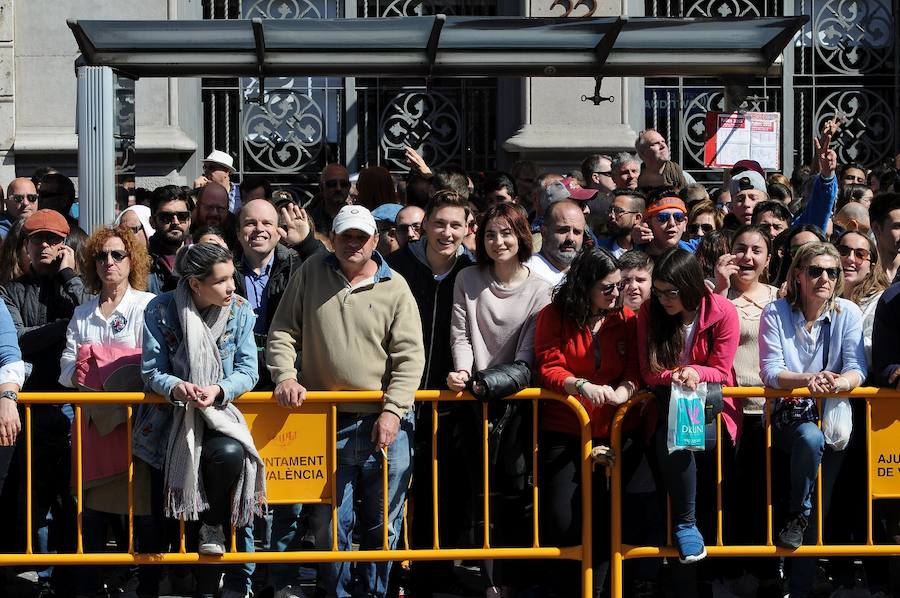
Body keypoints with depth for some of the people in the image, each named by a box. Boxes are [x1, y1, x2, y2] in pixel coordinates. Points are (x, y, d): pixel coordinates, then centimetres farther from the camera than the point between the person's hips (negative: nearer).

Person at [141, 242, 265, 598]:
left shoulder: (240, 311, -1)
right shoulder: (162, 310, -6)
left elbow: (248, 372, -3)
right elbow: (151, 372, -5)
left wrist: (218, 390, -24)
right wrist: (175, 387, -28)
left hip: (221, 409, 1)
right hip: (175, 414, -1)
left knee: (230, 453, -33)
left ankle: (212, 525, -1)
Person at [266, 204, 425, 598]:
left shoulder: (394, 288, 0)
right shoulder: (312, 273, 5)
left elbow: (410, 356, -4)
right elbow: (282, 332, 8)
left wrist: (392, 411, -14)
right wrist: (285, 376, -9)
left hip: (384, 423, -1)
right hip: (327, 422, 1)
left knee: (383, 523, 7)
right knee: (329, 523, 6)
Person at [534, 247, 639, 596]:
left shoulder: (626, 319, 7)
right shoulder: (554, 316, 0)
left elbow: (634, 371, 2)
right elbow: (548, 368, -6)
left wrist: (620, 392, -20)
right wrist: (581, 386, -25)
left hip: (608, 432, 2)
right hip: (562, 432, -2)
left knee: (604, 517, -1)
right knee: (562, 521, -10)